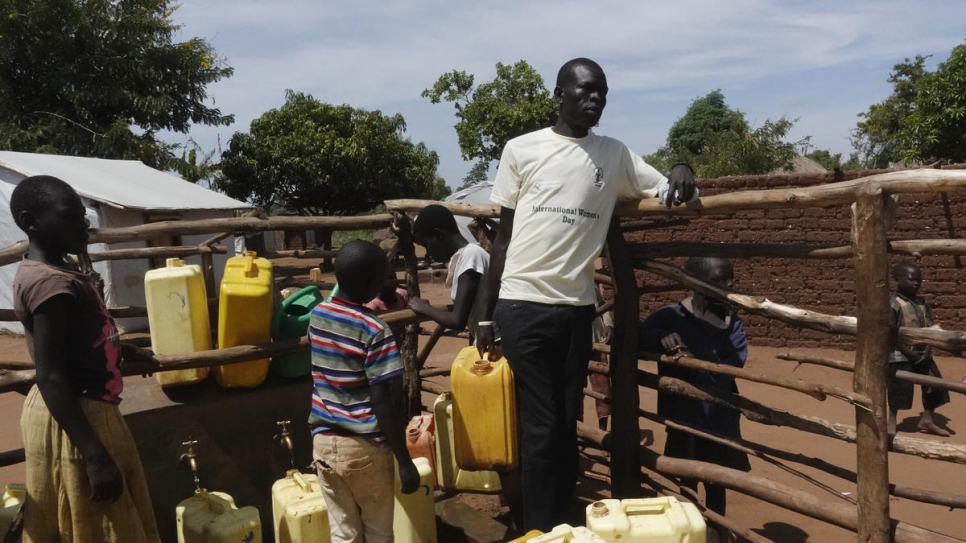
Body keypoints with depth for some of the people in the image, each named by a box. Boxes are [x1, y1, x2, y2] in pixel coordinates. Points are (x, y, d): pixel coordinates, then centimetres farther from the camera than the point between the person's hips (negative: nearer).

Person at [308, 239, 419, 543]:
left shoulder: (317, 315, 0)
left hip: (323, 441, 5)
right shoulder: (375, 330, -19)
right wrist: (405, 461, -14)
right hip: (365, 447, -5)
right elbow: (383, 403, -20)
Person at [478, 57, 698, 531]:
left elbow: (668, 192, 12)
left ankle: (563, 527, 23)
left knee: (567, 425, 10)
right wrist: (485, 313, 4)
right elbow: (503, 235, 4)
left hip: (577, 307, 3)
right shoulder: (522, 149, 2)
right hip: (522, 304, -3)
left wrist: (682, 172, -12)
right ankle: (538, 531, 16)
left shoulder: (615, 155, 9)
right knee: (541, 427, 0)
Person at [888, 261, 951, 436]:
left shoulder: (922, 302, 8)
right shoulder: (894, 303, -14)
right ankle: (892, 422, 18)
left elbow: (930, 327, 7)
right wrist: (908, 352, -17)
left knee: (935, 385, 10)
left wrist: (928, 349, -7)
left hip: (923, 354, 7)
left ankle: (927, 420, 27)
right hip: (901, 356, -7)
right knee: (898, 390, 0)